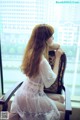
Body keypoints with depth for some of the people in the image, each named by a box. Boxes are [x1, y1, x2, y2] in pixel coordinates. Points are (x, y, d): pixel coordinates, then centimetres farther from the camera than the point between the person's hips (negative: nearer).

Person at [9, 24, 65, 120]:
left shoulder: (31, 51, -6)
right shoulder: (42, 61, -32)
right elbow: (51, 81, -15)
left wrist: (55, 46, -2)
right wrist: (57, 57, -13)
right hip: (31, 98, -8)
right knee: (62, 107, 10)